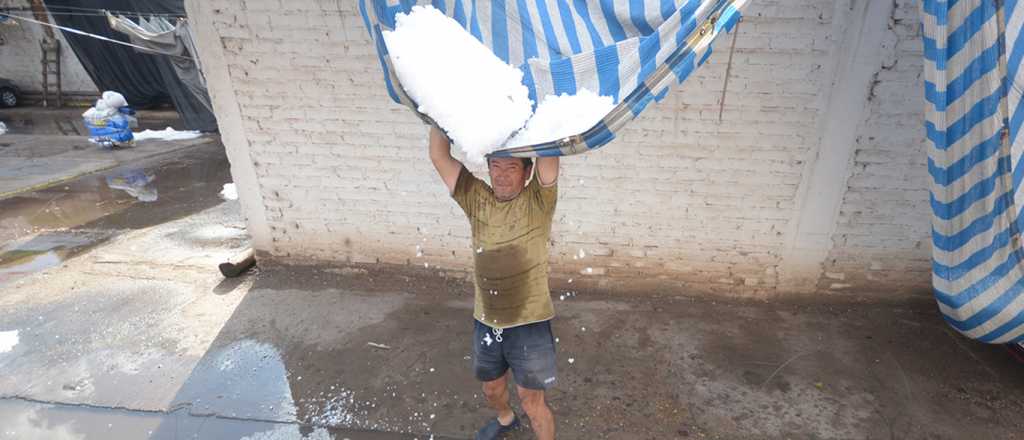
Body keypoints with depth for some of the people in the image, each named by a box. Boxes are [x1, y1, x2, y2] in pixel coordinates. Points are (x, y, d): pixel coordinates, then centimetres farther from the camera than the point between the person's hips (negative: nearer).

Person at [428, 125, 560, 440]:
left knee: (532, 402, 13)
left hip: (529, 323, -4)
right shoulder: (477, 200, -3)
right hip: (485, 321, 5)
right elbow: (439, 156, -5)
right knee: (491, 388, 28)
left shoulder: (537, 202, -12)